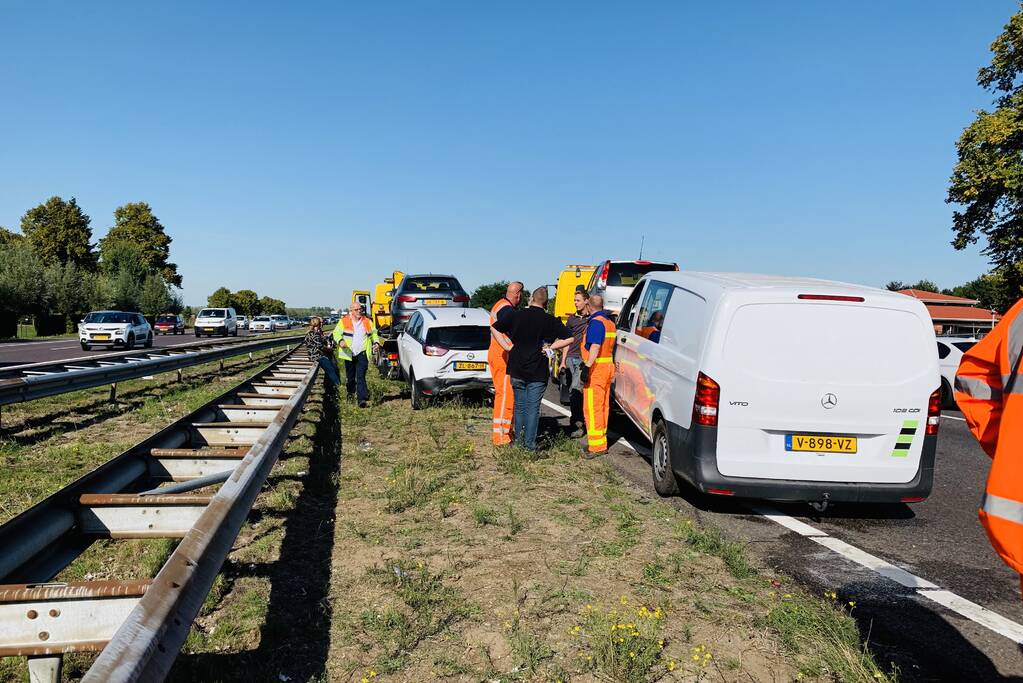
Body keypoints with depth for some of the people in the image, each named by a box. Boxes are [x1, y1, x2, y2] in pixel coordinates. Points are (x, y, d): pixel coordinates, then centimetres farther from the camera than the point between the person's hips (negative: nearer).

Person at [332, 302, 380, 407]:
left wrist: (376, 342, 0)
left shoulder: (367, 322, 9)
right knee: (350, 376, 14)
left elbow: (374, 333, 19)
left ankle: (362, 398, -18)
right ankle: (351, 392, 39)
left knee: (361, 376, -12)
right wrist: (340, 341, -19)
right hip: (349, 353, 1)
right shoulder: (344, 321, 3)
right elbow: (336, 333, 1)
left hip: (362, 353, -1)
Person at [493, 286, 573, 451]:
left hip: (516, 369, 2)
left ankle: (519, 440, 23)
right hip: (538, 372, -2)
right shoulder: (550, 320, -5)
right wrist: (550, 347, -3)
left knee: (519, 406, 16)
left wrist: (509, 345, 8)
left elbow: (494, 328, 2)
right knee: (533, 408, 5)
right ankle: (530, 443, 6)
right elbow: (569, 339, -9)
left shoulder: (516, 315, 0)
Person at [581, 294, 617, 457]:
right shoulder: (610, 322, 17)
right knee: (603, 406, 15)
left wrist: (587, 366, -26)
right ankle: (602, 442, 23)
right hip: (609, 366, 10)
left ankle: (596, 445, -8)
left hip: (596, 368, -10)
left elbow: (595, 347, -23)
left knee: (592, 408, -7)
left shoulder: (596, 322, -13)